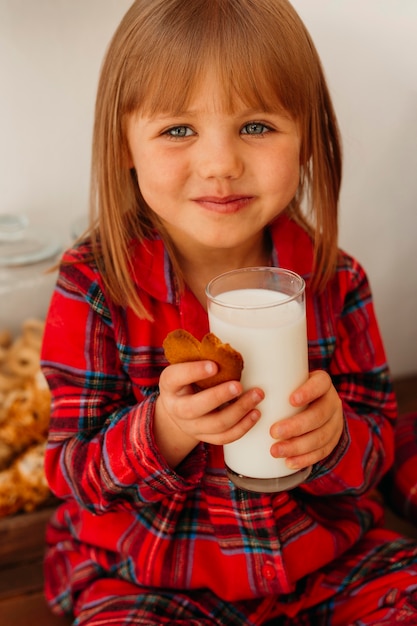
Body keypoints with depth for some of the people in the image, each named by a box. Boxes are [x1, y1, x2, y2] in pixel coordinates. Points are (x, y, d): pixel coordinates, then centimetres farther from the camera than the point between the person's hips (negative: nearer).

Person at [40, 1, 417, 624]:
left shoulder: (335, 281, -6)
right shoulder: (93, 284, -11)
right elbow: (72, 473, -9)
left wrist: (336, 438, -23)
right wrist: (162, 431, -29)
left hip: (323, 557, 3)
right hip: (144, 573, -2)